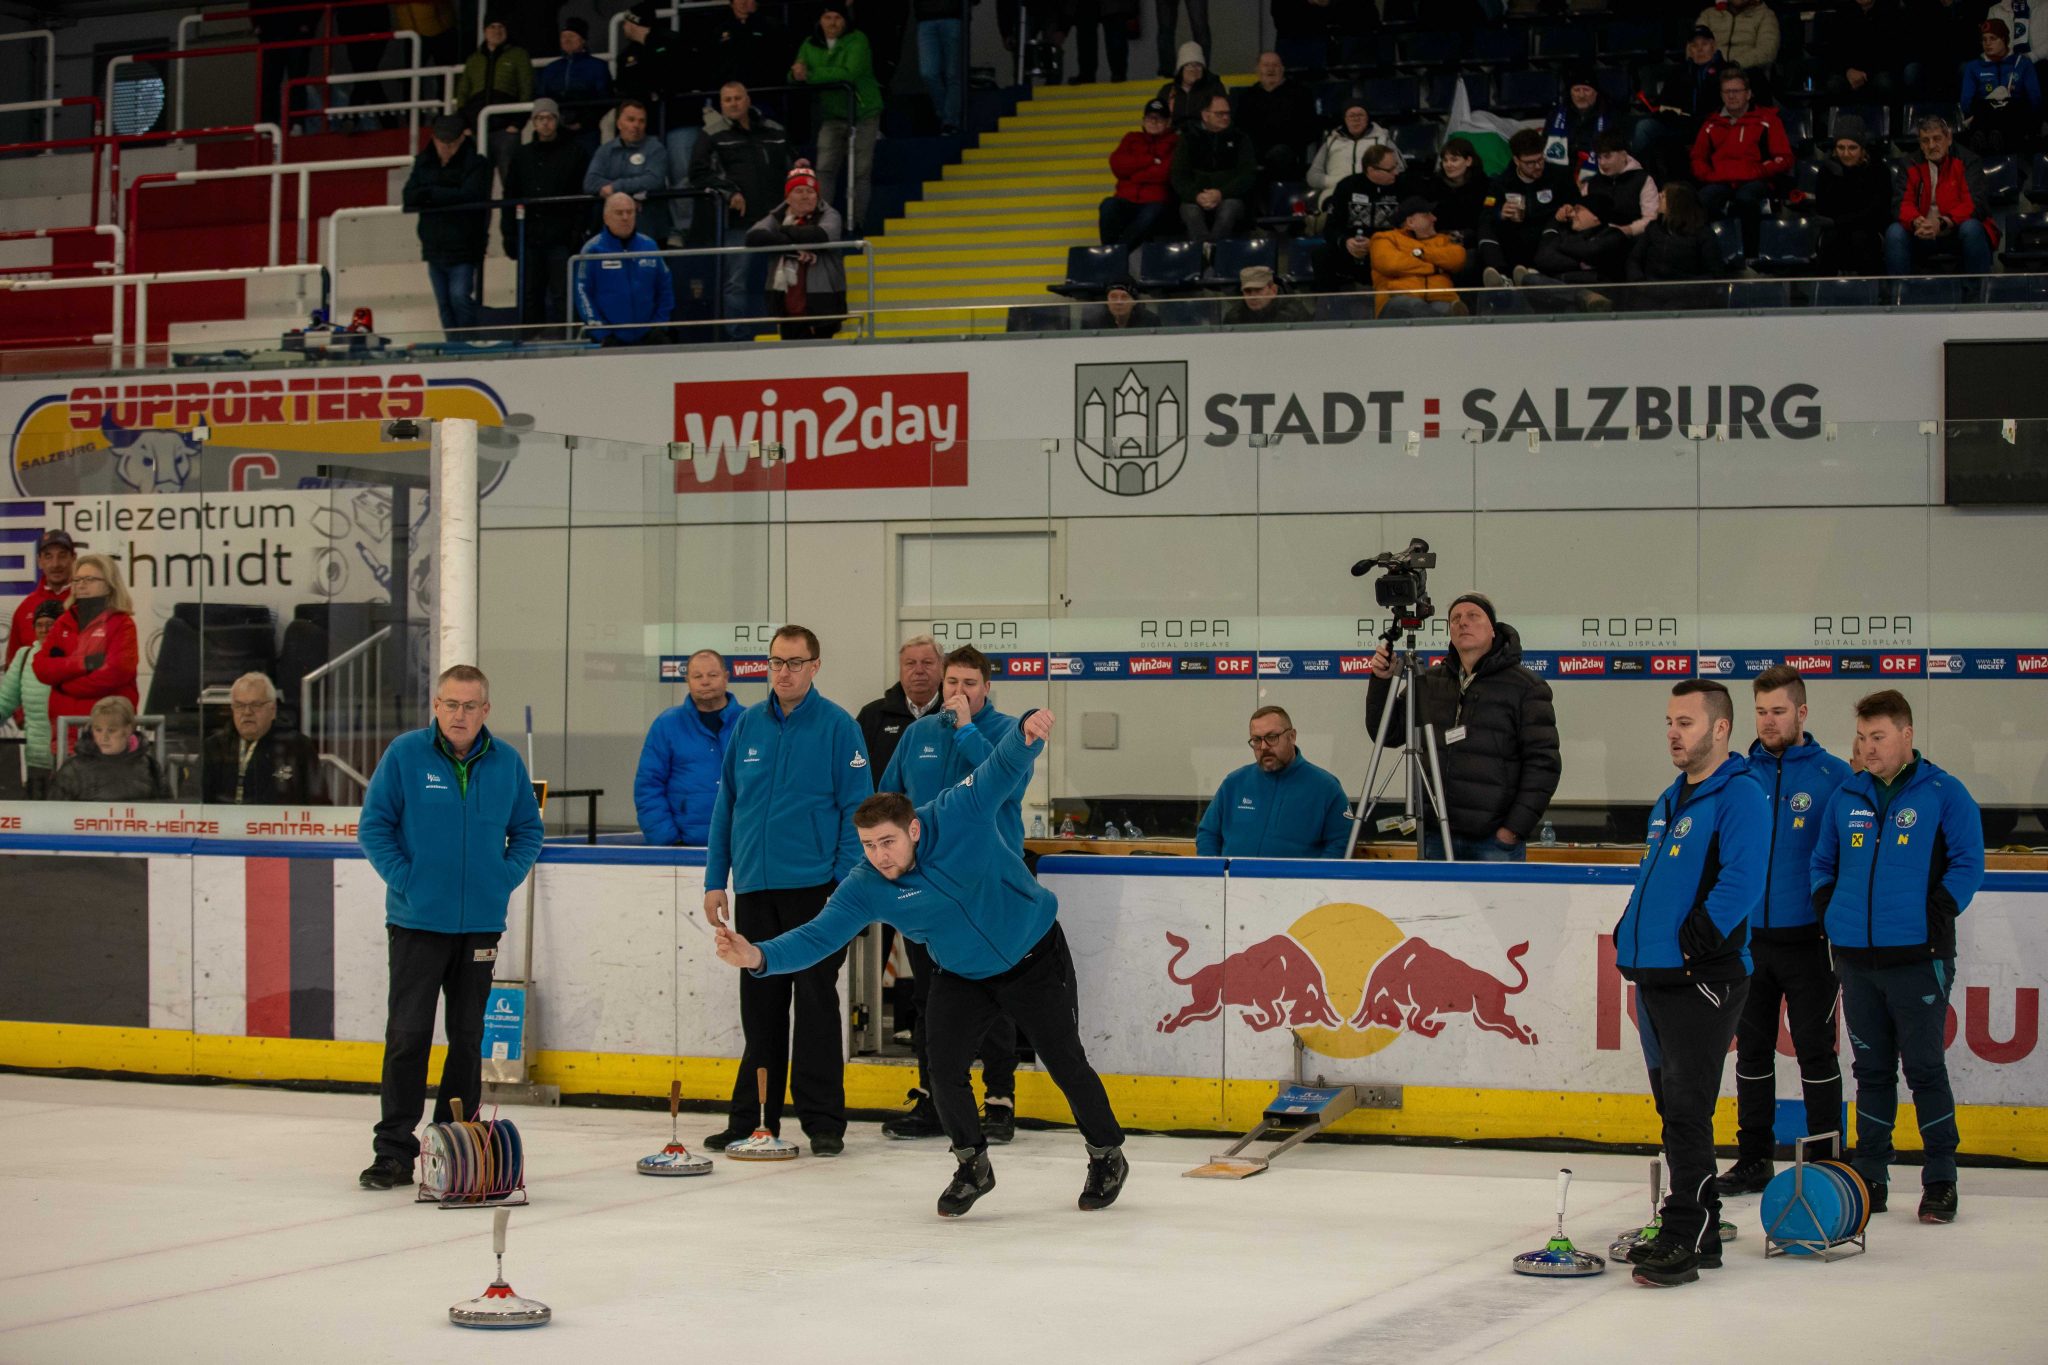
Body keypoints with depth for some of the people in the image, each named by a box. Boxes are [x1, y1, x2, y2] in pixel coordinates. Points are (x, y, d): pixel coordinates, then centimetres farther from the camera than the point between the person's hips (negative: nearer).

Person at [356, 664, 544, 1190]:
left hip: (481, 924, 3)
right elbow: (374, 826, -2)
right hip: (417, 922, -3)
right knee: (408, 1034, -4)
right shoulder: (404, 754, -5)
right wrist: (404, 880, -10)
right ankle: (394, 1150, 0)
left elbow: (527, 830, 13)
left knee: (468, 1037, 9)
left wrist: (505, 878, -1)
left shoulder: (507, 762, 4)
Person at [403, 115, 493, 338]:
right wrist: (446, 195, -19)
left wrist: (432, 193, -16)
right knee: (444, 303, 8)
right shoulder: (424, 162, 7)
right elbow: (410, 196, -3)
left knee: (460, 295, -14)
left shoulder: (475, 163, -8)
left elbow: (469, 196, -22)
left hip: (464, 247, -5)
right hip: (434, 244, 5)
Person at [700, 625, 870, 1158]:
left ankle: (823, 1122, 6)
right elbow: (726, 805, 13)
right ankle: (752, 1118, 18)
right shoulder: (748, 725, 9)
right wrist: (715, 880, 9)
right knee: (760, 1008, 10)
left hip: (814, 888, -4)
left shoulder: (837, 727, -4)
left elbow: (856, 809, -6)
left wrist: (848, 882, -13)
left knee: (816, 1004, 0)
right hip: (754, 888, 4)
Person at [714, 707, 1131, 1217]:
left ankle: (1108, 1157, 29)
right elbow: (818, 936, -27)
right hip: (962, 978, 3)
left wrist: (1029, 730, -54)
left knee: (1067, 1064, 5)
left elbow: (1007, 764, -31)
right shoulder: (866, 888, -21)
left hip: (1036, 959, -3)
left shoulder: (960, 814, -27)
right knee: (945, 1070, -9)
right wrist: (759, 957, -43)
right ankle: (972, 1167, 16)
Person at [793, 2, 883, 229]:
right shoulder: (811, 45, 5)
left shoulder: (857, 40, -9)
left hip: (863, 113, -3)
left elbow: (849, 73, -24)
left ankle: (856, 221, 4)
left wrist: (810, 75, -25)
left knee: (861, 171, -1)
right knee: (825, 168, -7)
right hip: (831, 115, 3)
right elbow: (794, 76, 2)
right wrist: (796, 73, -25)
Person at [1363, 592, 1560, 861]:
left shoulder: (1525, 687, -2)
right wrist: (1381, 682, -1)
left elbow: (1543, 763, -5)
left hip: (1497, 840, -4)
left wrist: (1514, 828, -11)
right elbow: (1389, 733, 16)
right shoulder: (1429, 682, 11)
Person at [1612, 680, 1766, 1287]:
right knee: (1674, 1109, 13)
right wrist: (1631, 940, 12)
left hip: (1703, 980, -9)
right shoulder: (1670, 801, 18)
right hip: (1656, 979, 9)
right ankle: (1695, 1230, 20)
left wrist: (1691, 942, -21)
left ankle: (1687, 1238, -6)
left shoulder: (1740, 797, -10)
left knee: (1685, 1111, -9)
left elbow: (1741, 885, -20)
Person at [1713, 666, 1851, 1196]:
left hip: (1808, 939, -4)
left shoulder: (1834, 776, -5)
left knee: (1815, 1051, 1)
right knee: (1752, 1050, 11)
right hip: (1748, 938, 4)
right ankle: (1753, 1161, 19)